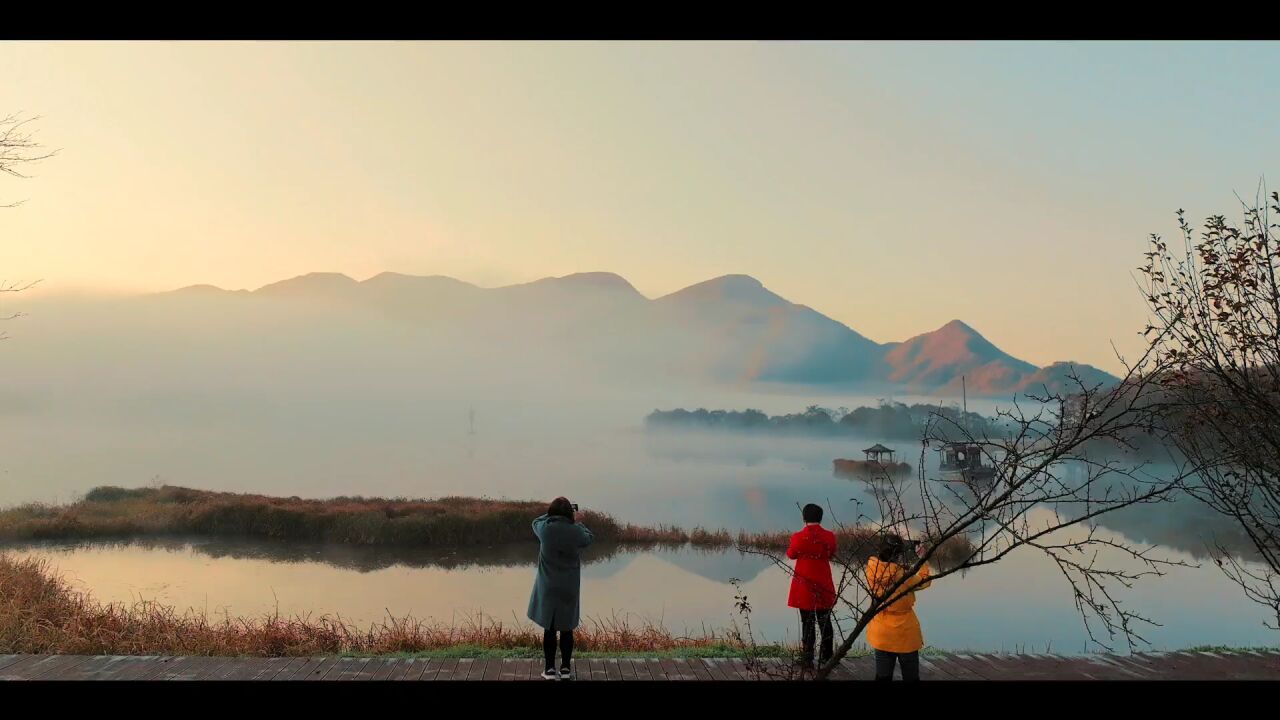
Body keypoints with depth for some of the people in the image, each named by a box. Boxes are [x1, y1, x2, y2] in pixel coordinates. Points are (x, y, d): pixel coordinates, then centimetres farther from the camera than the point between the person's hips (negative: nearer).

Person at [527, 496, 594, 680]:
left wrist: (553, 514, 22)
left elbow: (536, 522, 13)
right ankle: (566, 668, 16)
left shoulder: (545, 529, -11)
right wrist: (576, 522, 19)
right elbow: (589, 538, 9)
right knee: (566, 628, 10)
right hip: (569, 589, 0)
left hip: (548, 588, 0)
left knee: (549, 628, 7)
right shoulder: (576, 531, -12)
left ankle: (550, 669, 11)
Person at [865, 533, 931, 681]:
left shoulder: (872, 569, -13)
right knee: (911, 677, 13)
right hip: (905, 634, -4)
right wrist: (922, 558, 7)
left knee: (883, 676, 13)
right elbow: (924, 580, -2)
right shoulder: (904, 575, -22)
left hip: (881, 634, 4)